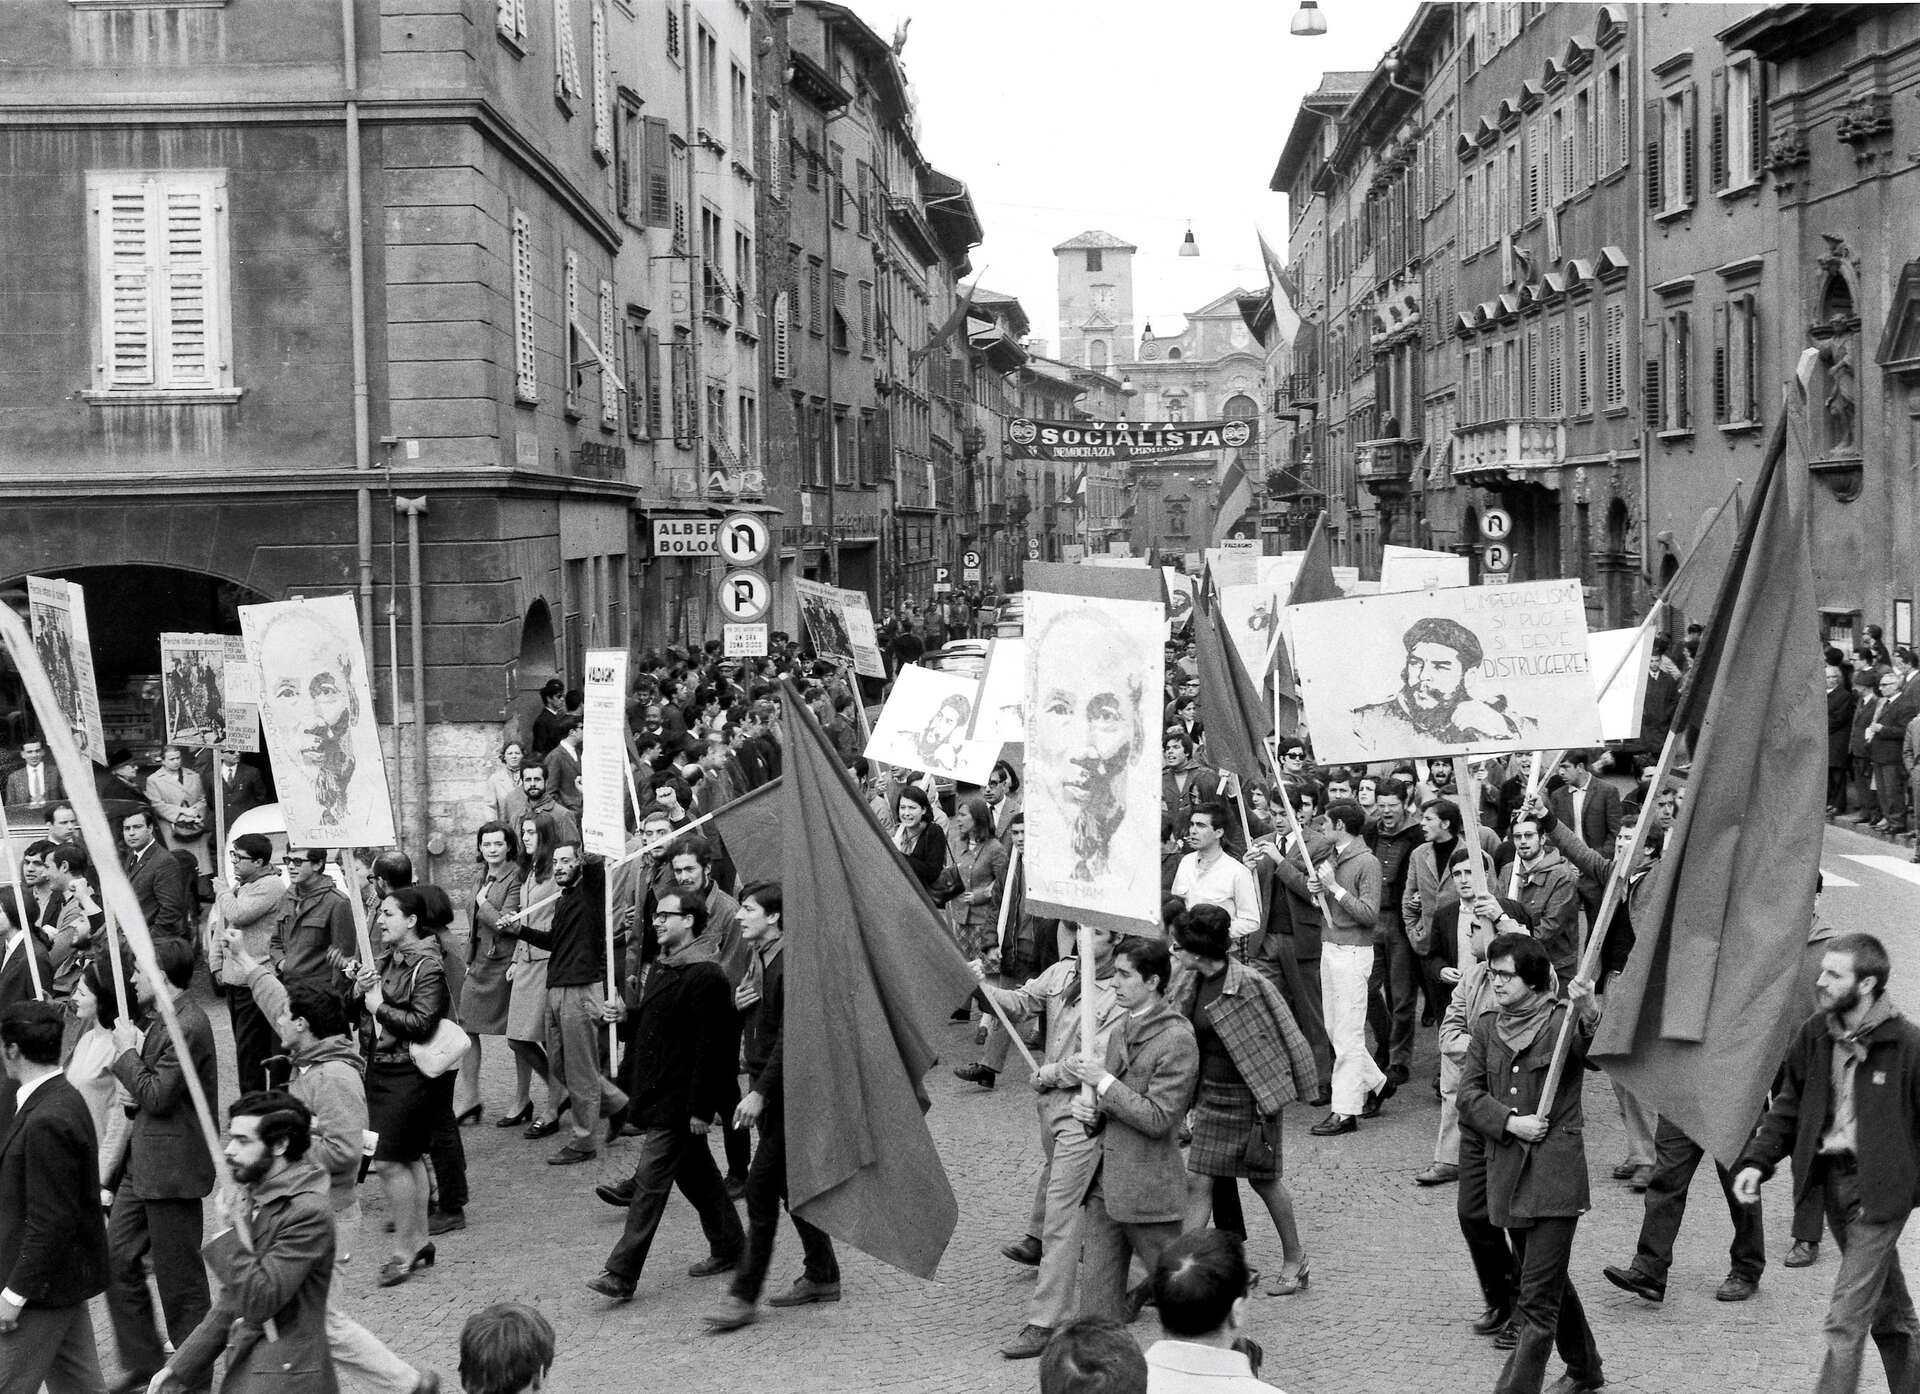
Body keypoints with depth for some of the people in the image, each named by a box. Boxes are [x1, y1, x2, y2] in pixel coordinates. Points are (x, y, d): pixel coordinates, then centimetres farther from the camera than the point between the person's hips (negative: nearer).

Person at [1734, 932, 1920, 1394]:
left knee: (1846, 1317, -9)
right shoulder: (1815, 1035, 2)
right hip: (1832, 1182, 6)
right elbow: (1788, 1107, 10)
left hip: (1880, 1188, -6)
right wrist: (1757, 1160, -2)